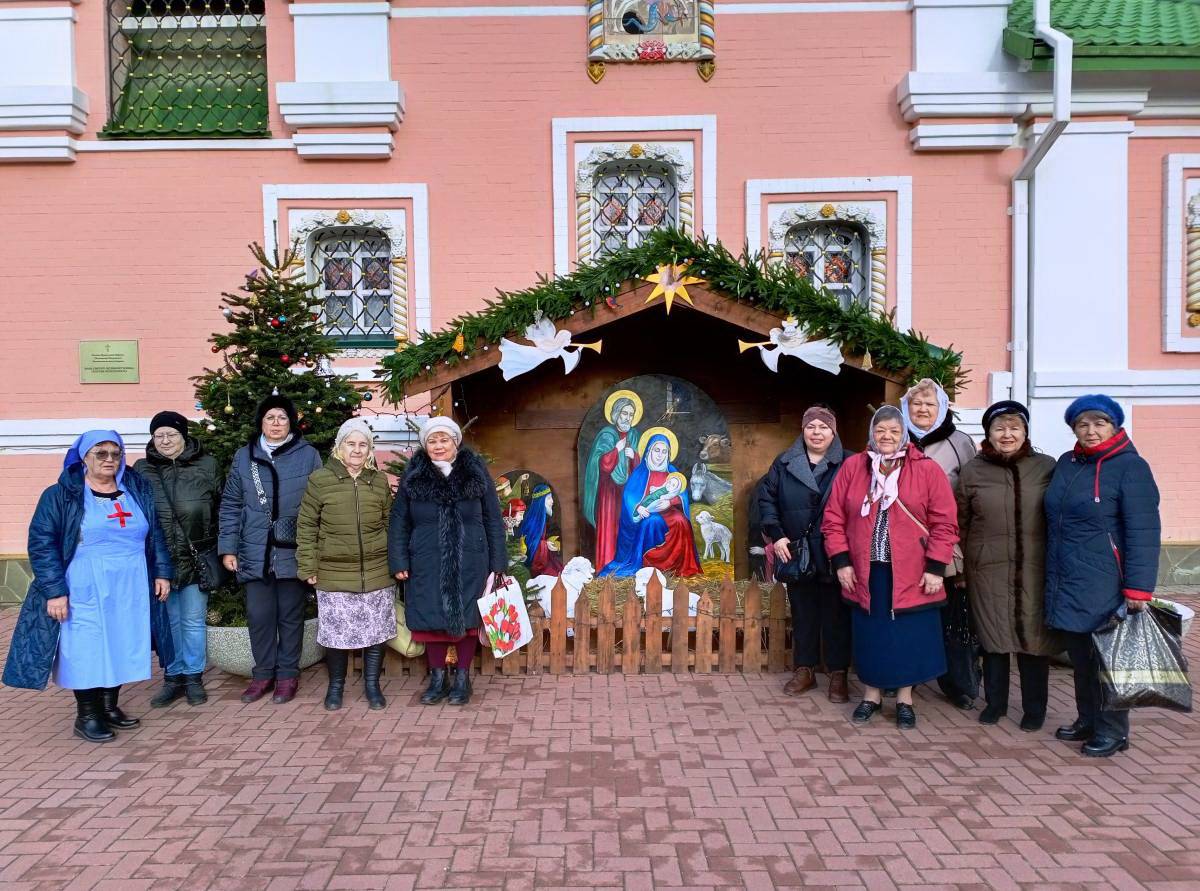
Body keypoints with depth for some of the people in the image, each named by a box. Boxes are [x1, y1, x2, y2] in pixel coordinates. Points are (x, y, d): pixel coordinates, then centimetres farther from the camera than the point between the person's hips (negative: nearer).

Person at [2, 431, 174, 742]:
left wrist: (162, 572, 8)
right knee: (86, 650, 1)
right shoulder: (61, 495, -4)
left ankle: (110, 706, 25)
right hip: (85, 593, -4)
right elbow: (41, 544, -7)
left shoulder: (138, 490, 8)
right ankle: (87, 715, 16)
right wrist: (54, 591, -14)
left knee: (121, 648, 9)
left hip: (130, 591, 4)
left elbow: (155, 535, 14)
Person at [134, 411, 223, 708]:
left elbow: (221, 507, 4)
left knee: (194, 621, 7)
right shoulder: (141, 470, 6)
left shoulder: (206, 466, 2)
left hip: (196, 557, -1)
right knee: (168, 621, 11)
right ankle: (173, 677, 23)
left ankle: (194, 677, 20)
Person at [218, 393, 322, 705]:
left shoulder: (308, 455, 0)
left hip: (293, 552, -2)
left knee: (290, 615, 8)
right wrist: (228, 548, 4)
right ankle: (263, 673, 22)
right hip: (255, 553, 2)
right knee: (259, 615, 7)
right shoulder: (244, 456, 7)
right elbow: (231, 506, 9)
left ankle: (287, 674, 20)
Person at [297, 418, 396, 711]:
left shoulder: (380, 481, 7)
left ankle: (372, 684, 25)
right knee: (336, 630, 4)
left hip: (377, 573, 2)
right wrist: (308, 567, -3)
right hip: (334, 574, -2)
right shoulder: (320, 480, -2)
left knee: (376, 630, 7)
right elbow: (306, 527, 0)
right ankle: (335, 685, 26)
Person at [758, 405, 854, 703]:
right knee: (802, 612, 12)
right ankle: (805, 670, 25)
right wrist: (776, 535, -4)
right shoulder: (785, 463, 5)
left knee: (836, 614, 4)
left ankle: (838, 675, 16)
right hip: (796, 553, 3)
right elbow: (766, 498, 7)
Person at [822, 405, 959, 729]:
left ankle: (904, 700, 26)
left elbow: (944, 523, -4)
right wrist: (841, 561, -2)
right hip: (864, 573, 2)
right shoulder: (852, 467, 2)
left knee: (908, 637, 8)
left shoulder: (927, 470, -4)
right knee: (869, 636, 11)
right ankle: (871, 695, 29)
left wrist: (935, 568, -8)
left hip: (911, 576, -1)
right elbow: (833, 518, 3)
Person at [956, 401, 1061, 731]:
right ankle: (995, 702, 27)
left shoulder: (1047, 468, 2)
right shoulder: (973, 471, 3)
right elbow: (960, 522, 7)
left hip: (1035, 571, 0)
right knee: (993, 638, 10)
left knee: (1034, 637, 7)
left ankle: (1034, 709, 24)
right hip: (988, 570, 0)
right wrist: (959, 566, 5)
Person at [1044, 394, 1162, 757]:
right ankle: (1087, 720, 28)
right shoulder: (1067, 464, 11)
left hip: (1103, 587, -6)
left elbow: (1143, 533, -13)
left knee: (1106, 658, 4)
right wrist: (1052, 575, 18)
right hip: (1067, 583, 6)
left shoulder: (1130, 467, -9)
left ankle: (1112, 730, 17)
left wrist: (1138, 589, -18)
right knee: (1080, 657, 14)